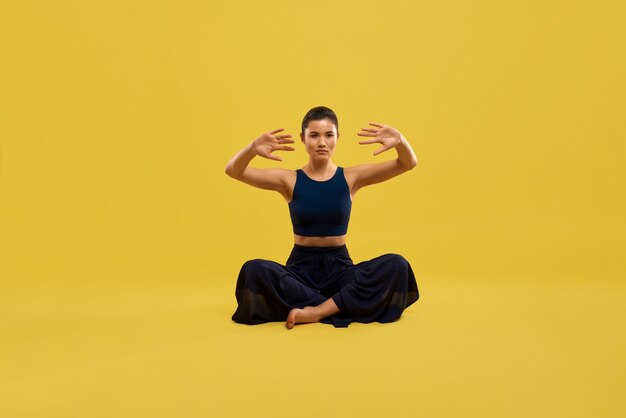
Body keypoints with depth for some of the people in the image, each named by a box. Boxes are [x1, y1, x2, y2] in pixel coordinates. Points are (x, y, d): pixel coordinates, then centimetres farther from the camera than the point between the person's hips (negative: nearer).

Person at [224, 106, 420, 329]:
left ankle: (318, 311, -29)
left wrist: (400, 141, -29)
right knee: (254, 269, -31)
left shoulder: (351, 177, 2)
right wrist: (252, 148, -34)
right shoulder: (289, 180, 0)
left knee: (397, 265, -26)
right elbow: (233, 171, -11)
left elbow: (408, 163, -5)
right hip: (301, 268, -1)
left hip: (340, 267, 1)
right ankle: (338, 307, -26)